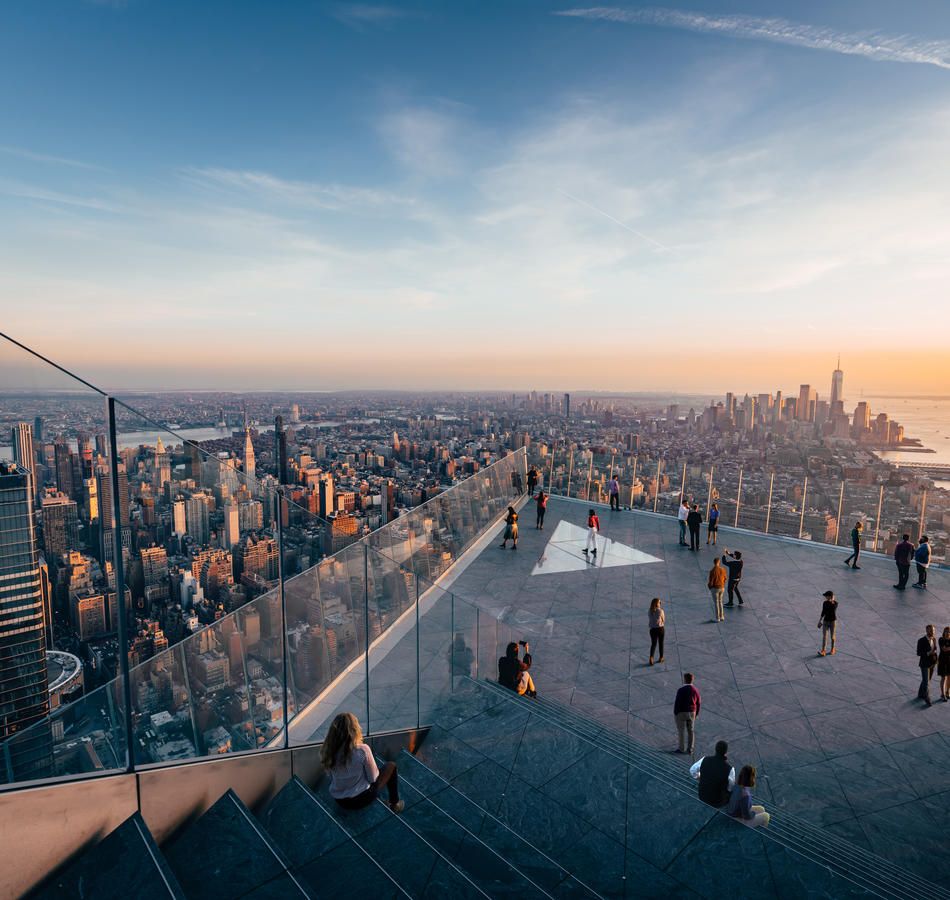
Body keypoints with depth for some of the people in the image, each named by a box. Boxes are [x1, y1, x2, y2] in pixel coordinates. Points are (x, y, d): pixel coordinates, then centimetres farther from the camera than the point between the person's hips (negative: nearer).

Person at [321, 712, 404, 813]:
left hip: (339, 801, 5)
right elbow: (373, 778, -13)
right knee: (391, 766, 15)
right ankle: (395, 804, 28)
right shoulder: (362, 750, -27)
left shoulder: (327, 751, -14)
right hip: (361, 799, -5)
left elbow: (332, 778, 1)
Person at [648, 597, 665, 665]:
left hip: (653, 629, 3)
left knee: (653, 644, 8)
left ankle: (651, 657, -12)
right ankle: (661, 658, 28)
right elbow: (663, 620, -2)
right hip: (660, 628, -2)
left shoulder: (650, 611, -1)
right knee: (661, 644, 16)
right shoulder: (660, 611, -13)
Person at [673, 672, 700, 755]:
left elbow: (677, 702, -18)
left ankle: (682, 749, 10)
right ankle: (690, 749, 20)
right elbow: (699, 703, 4)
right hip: (691, 713, 5)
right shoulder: (695, 690, -3)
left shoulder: (681, 690, -19)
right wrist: (696, 714, 16)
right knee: (691, 731, 14)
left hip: (681, 713, -5)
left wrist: (675, 713, -7)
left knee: (681, 731, 4)